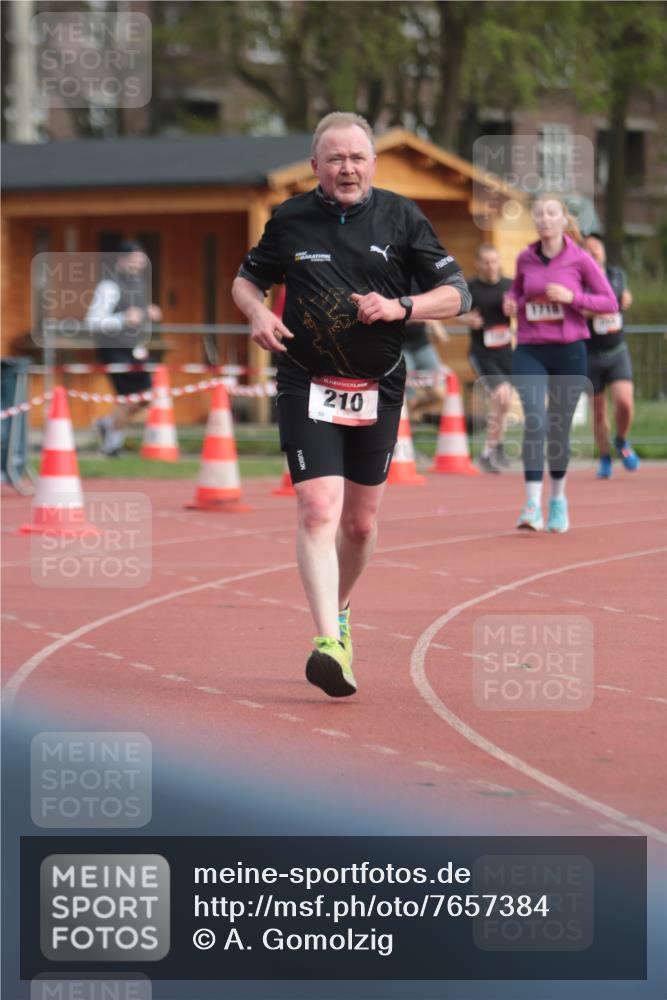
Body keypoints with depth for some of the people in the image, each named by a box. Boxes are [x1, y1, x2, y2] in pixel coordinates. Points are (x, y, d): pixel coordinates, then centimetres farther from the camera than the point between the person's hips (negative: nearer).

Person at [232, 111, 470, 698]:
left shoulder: (401, 218, 1)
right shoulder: (290, 220, 2)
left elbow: (457, 294, 1)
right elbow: (246, 279, 16)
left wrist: (400, 307, -16)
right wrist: (257, 313, -6)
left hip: (377, 390, 2)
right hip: (307, 385, -2)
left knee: (361, 522, 11)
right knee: (318, 509, -17)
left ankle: (339, 611, 38)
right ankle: (328, 642, -25)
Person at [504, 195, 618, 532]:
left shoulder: (579, 259, -4)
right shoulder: (525, 259, 4)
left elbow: (610, 302, -2)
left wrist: (573, 297, -17)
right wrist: (512, 302, 1)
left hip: (569, 352, -1)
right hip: (530, 351, 1)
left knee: (559, 426, 7)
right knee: (534, 420, -17)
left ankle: (558, 497, 30)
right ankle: (533, 505, -20)